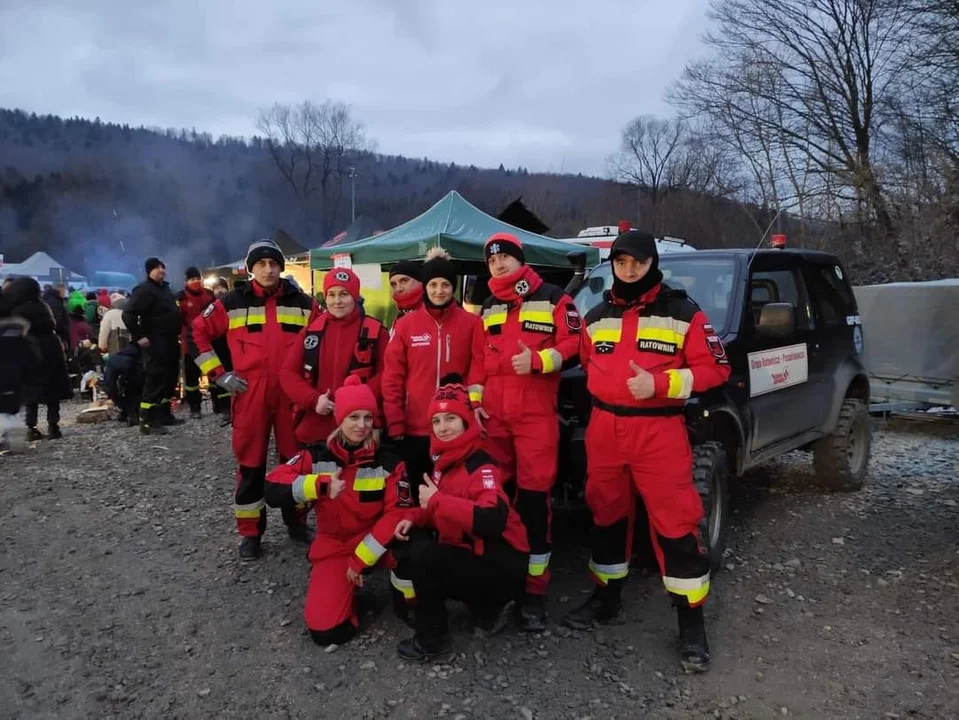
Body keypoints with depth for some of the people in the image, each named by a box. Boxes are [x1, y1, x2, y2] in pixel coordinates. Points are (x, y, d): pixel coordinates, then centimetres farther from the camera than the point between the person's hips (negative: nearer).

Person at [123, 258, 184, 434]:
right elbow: (128, 315, -20)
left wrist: (177, 332, 19)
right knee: (155, 380, -11)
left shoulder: (165, 288, 16)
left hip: (170, 341, 9)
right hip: (156, 343, -9)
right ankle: (146, 421, -8)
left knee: (170, 378, 13)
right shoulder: (144, 290, -12)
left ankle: (164, 414, 23)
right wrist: (139, 336, -20)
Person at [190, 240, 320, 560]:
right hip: (249, 396, -1)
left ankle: (297, 522, 27)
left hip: (292, 395, 1)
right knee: (250, 464, 5)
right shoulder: (233, 303, 1)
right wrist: (218, 374, 0)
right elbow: (197, 333, 7)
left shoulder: (303, 304, 5)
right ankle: (250, 533, 18)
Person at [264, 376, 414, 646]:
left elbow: (398, 512, -15)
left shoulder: (388, 461, -10)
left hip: (375, 543, 0)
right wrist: (320, 485, -34)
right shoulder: (317, 456, -8)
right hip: (334, 546, 1)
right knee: (325, 629, -18)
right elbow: (273, 490, -18)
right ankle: (346, 587, 16)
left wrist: (361, 558, -19)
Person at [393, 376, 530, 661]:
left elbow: (493, 521, -38)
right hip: (473, 554, 9)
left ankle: (432, 640, 0)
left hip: (502, 566, -9)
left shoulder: (481, 466, -22)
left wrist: (437, 500, -31)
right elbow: (443, 508, 19)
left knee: (423, 555, -22)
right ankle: (490, 607, 14)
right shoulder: (446, 459, 4)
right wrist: (414, 519, -1)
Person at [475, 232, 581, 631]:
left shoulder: (553, 299, 2)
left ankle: (534, 590, 4)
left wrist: (537, 360, -19)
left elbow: (572, 343, -4)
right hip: (493, 414, 5)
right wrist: (474, 398, 8)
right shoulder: (488, 307, 19)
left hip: (536, 414, -5)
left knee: (534, 497, -5)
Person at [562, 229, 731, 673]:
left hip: (660, 431, -4)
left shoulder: (683, 313, -3)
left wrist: (661, 384, -18)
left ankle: (692, 623, 8)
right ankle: (607, 599, 31)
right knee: (606, 515, 14)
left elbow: (715, 368, -6)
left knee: (675, 523, -5)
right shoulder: (596, 317, 11)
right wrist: (605, 391, 11)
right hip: (604, 429, 5)